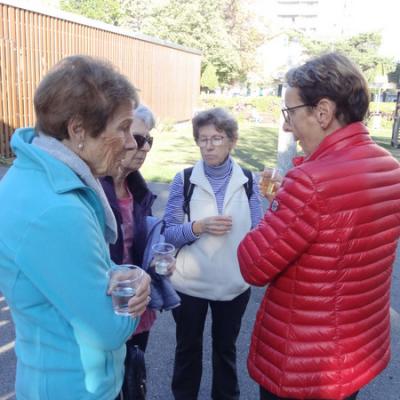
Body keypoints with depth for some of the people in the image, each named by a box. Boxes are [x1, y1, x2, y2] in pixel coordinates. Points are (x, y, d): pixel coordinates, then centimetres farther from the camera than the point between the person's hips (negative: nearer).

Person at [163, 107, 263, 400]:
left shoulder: (247, 181, -6)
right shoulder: (184, 179, -9)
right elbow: (168, 233, -9)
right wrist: (199, 227, -25)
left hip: (234, 284, 1)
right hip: (189, 283, -1)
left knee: (225, 347, 23)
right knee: (188, 347, 21)